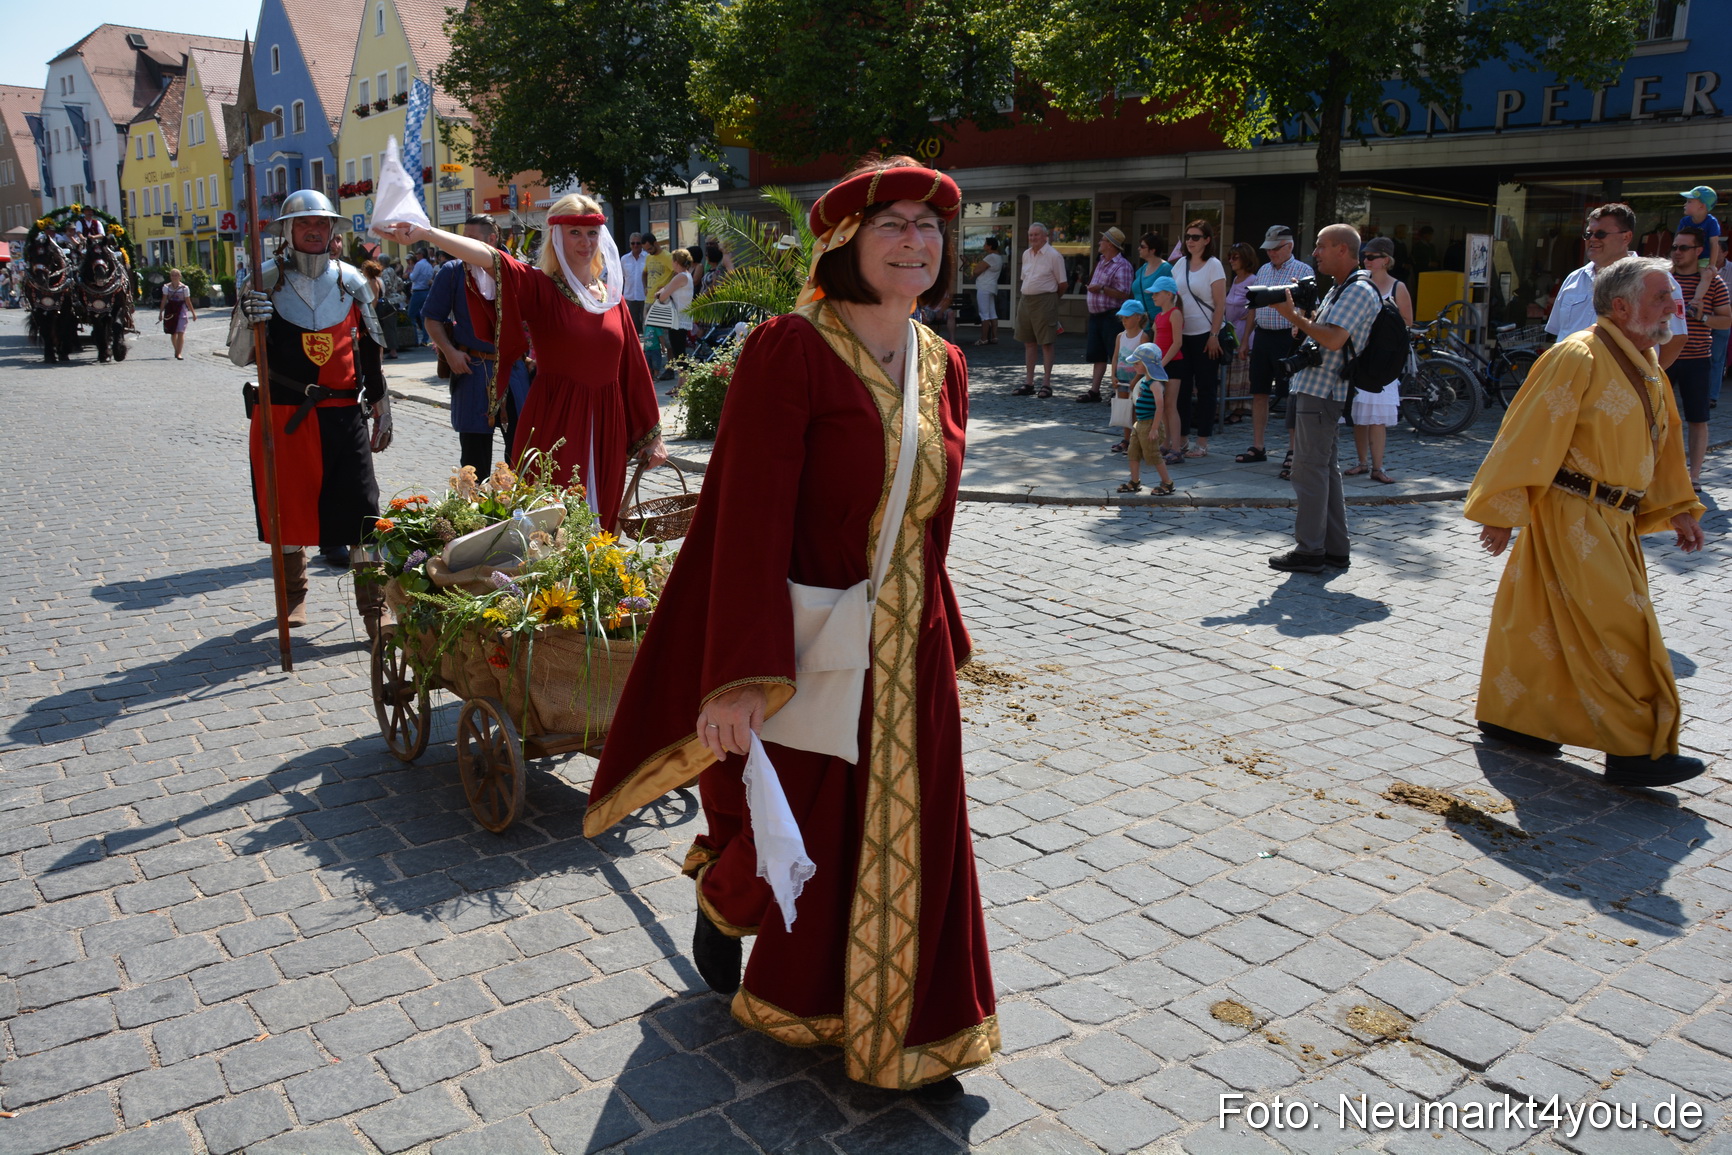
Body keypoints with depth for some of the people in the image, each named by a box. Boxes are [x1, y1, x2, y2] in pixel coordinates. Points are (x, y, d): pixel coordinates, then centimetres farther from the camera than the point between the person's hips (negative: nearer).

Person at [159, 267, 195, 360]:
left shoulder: (184, 288, -1)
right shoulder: (166, 287, 3)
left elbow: (188, 302, 5)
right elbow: (164, 300, 5)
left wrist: (193, 313, 4)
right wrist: (161, 312, 2)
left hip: (181, 310, -2)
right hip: (170, 310, 2)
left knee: (180, 332, -11)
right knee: (173, 332, 10)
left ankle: (178, 353, -10)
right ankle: (176, 350, 31)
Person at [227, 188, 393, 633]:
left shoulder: (350, 281, 8)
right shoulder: (264, 281, 1)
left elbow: (370, 352, 14)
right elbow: (240, 357, 2)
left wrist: (382, 411, 14)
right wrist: (247, 321, -19)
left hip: (344, 414, 1)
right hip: (283, 414, -1)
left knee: (361, 512, -4)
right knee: (289, 508, 10)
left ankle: (374, 610, 3)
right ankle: (294, 597, 30)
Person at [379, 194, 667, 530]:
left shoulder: (612, 295, 10)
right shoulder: (539, 288, -3)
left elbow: (634, 367, 10)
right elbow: (490, 259, -21)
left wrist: (653, 434, 11)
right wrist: (426, 233, -37)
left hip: (606, 427, 4)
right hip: (555, 423, -4)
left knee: (599, 522, 10)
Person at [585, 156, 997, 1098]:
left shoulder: (942, 366, 5)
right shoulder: (789, 350, -15)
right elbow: (749, 519, -21)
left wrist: (939, 630, 16)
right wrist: (739, 675, -25)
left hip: (911, 655, 6)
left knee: (909, 847, 12)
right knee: (798, 841, 13)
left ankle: (903, 1035, 33)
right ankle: (722, 895, 50)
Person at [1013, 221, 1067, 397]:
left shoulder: (1053, 255, -8)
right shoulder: (1026, 255, 12)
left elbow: (1063, 283, -5)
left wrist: (1052, 297, 6)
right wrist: (1029, 295, 12)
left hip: (1045, 301, -7)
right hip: (1026, 300, 7)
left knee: (1046, 343, -3)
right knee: (1029, 342, 10)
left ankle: (1046, 383, 0)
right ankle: (1029, 382, 16)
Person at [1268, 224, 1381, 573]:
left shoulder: (1359, 291, -13)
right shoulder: (1338, 289, 19)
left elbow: (1333, 340, -24)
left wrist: (1293, 316, -19)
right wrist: (1300, 319, 7)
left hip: (1321, 392, -11)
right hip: (1314, 388, 11)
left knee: (1309, 469, -7)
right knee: (1325, 468, 13)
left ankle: (1309, 550, -3)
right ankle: (1335, 549, 19)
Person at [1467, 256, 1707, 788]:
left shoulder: (1645, 365, 14)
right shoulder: (1578, 357, -14)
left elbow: (1660, 442, 23)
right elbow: (1530, 434, -16)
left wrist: (1677, 509, 21)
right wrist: (1503, 511, -17)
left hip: (1613, 519, 8)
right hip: (1573, 517, -8)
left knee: (1543, 620, 15)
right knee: (1619, 627, -7)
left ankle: (1510, 715, 26)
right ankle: (1635, 750, 0)